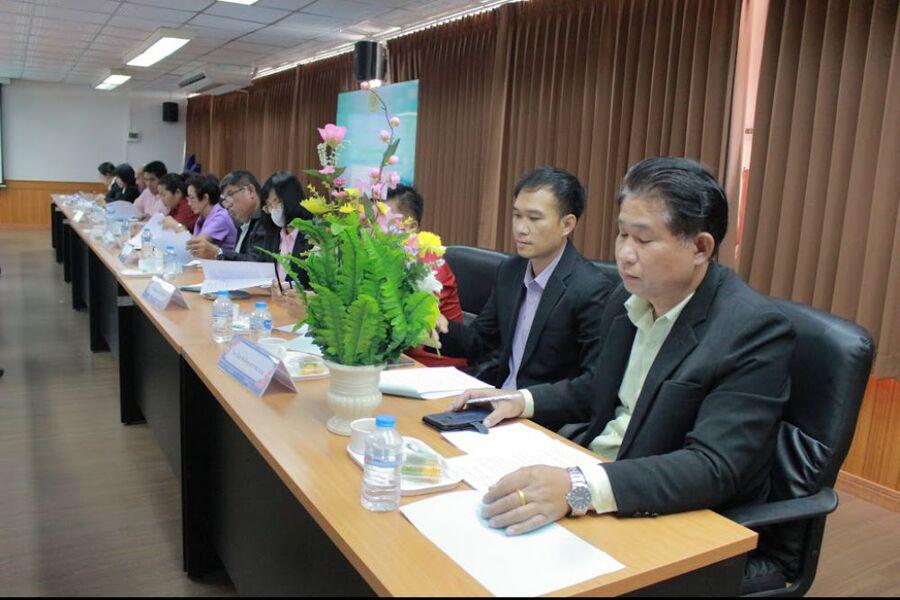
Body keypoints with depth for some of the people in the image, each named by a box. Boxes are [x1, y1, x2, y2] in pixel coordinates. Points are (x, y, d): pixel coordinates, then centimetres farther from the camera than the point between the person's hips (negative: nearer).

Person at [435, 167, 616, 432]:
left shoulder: (593, 290, -17)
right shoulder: (509, 271, 5)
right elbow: (480, 341, 13)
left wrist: (525, 398, -29)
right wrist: (442, 327, -8)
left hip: (548, 424, -6)